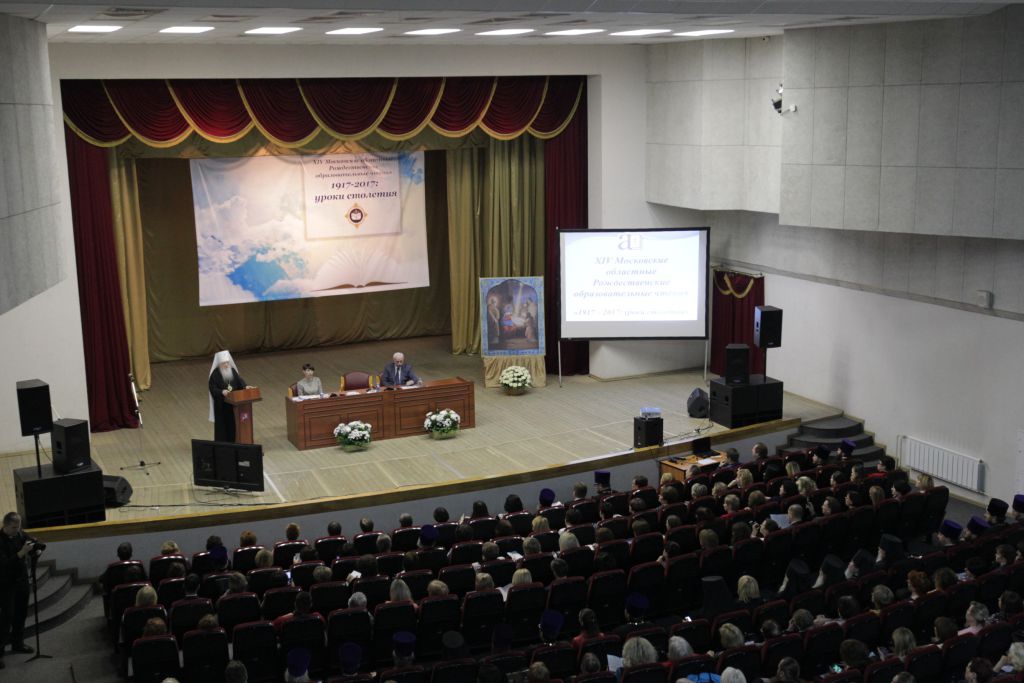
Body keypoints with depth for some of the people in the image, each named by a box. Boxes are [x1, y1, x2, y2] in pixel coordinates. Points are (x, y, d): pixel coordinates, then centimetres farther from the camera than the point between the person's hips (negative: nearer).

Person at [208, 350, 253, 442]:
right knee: (222, 423, 0)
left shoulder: (232, 370, 3)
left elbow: (239, 380, 2)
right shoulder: (215, 373, -13)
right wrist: (222, 391, -32)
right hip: (221, 404, -5)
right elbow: (212, 388, -15)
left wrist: (245, 386, -17)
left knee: (233, 422, 10)